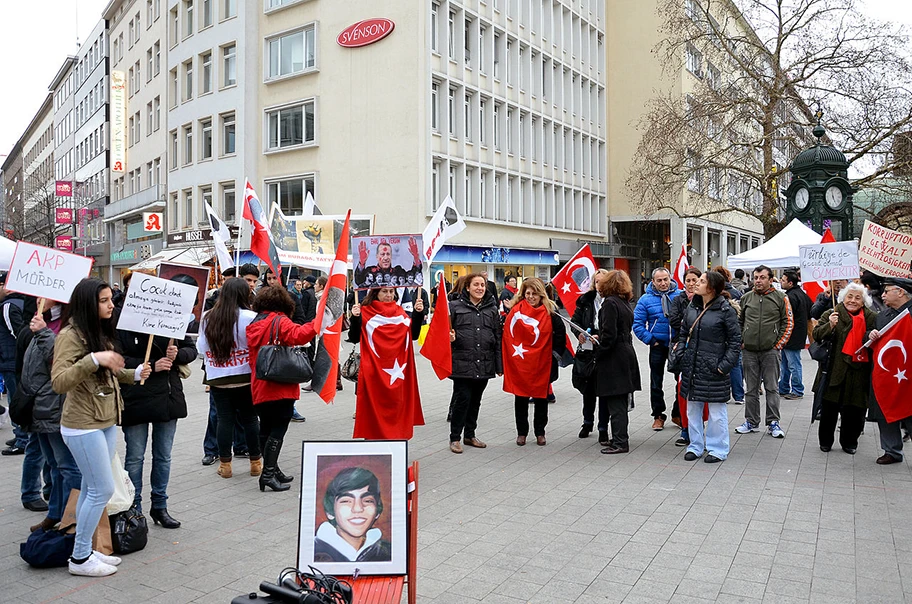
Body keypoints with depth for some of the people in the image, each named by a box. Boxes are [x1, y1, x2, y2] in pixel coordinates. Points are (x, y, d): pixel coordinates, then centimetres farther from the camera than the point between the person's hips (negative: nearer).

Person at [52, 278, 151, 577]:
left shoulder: (101, 331, 12)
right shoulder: (70, 334, -16)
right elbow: (59, 382, -24)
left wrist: (134, 374, 6)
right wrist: (93, 359, -34)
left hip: (107, 422, 8)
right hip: (83, 425, -8)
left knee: (91, 489, 13)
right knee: (103, 489, -4)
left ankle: (85, 550, 23)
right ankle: (79, 558, 10)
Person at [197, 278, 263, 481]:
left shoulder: (208, 318, -1)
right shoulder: (250, 317, -15)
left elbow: (201, 348, 7)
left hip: (217, 379, 3)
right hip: (245, 377, -2)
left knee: (225, 419, 10)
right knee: (250, 418, 9)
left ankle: (225, 464, 16)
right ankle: (255, 462, 18)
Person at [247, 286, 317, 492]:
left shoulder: (253, 325, 14)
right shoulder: (280, 322, -8)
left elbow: (251, 357, 19)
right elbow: (298, 335, -28)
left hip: (259, 387, 8)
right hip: (281, 387, -8)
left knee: (266, 429, 15)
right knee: (278, 430, -4)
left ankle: (272, 469, 24)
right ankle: (269, 473, -8)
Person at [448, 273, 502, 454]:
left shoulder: (492, 309, 11)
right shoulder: (455, 306, 1)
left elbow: (498, 338, 11)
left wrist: (499, 365, 8)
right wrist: (450, 338, -19)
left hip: (484, 364, 4)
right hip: (462, 362, -4)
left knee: (476, 400, 13)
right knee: (462, 399, -3)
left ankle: (470, 435, 27)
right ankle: (455, 437, 11)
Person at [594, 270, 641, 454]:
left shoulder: (610, 303, -14)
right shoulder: (625, 303, 12)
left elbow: (609, 334, -19)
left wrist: (598, 353, -9)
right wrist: (599, 339, 17)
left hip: (614, 359, -9)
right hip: (626, 354, 9)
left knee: (615, 403, -4)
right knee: (620, 402, 14)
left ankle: (620, 442, 0)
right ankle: (618, 438, 23)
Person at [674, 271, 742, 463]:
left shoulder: (726, 310, -10)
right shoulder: (691, 307, 6)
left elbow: (735, 340, -8)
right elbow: (683, 333, 17)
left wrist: (725, 364, -14)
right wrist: (679, 353, 4)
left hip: (714, 368, -6)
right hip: (692, 366, 6)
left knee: (717, 411, 5)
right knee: (692, 408, 14)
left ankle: (718, 449, 18)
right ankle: (695, 446, 27)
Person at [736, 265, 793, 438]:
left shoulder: (780, 298, 0)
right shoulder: (746, 298, 8)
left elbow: (788, 322, 2)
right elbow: (738, 322, 15)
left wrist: (779, 344, -4)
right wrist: (741, 342, 5)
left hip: (771, 351, -3)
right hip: (749, 351, 3)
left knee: (772, 388, 1)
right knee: (751, 388, 9)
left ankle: (773, 422, 9)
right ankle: (751, 422, 18)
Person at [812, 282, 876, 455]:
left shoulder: (871, 317, 8)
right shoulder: (831, 314, 1)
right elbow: (816, 335, -4)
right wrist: (829, 325, -21)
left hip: (858, 371, 2)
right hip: (834, 369, -2)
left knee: (854, 409, 7)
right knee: (829, 408, 4)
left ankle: (849, 442, 24)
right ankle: (825, 441, 20)